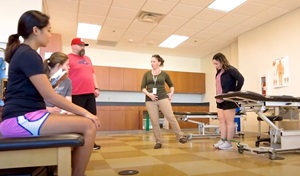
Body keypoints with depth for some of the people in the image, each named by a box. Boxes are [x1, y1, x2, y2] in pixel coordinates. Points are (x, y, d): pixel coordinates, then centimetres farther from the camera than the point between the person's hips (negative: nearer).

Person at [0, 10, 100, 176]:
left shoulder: (23, 53, 19)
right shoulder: (28, 55, -13)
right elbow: (50, 96, -17)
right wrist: (83, 112, -12)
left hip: (26, 116, 10)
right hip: (21, 119, -10)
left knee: (81, 121, 10)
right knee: (89, 126, -18)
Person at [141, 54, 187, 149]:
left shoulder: (164, 74, 7)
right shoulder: (147, 74, 8)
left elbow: (171, 85, 21)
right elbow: (142, 87, 3)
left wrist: (171, 93, 5)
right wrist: (148, 94, -14)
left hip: (163, 98, -1)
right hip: (150, 100, 1)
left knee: (171, 117, -7)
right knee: (154, 121, 2)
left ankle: (180, 136, 6)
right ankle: (158, 142, 12)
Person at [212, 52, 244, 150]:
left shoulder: (230, 70, -9)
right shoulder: (219, 72, 15)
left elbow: (241, 79, -20)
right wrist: (217, 96, 10)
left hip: (229, 100, -8)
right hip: (220, 100, 8)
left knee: (229, 121, -1)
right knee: (222, 121, 9)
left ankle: (228, 143, 4)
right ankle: (222, 140, 16)